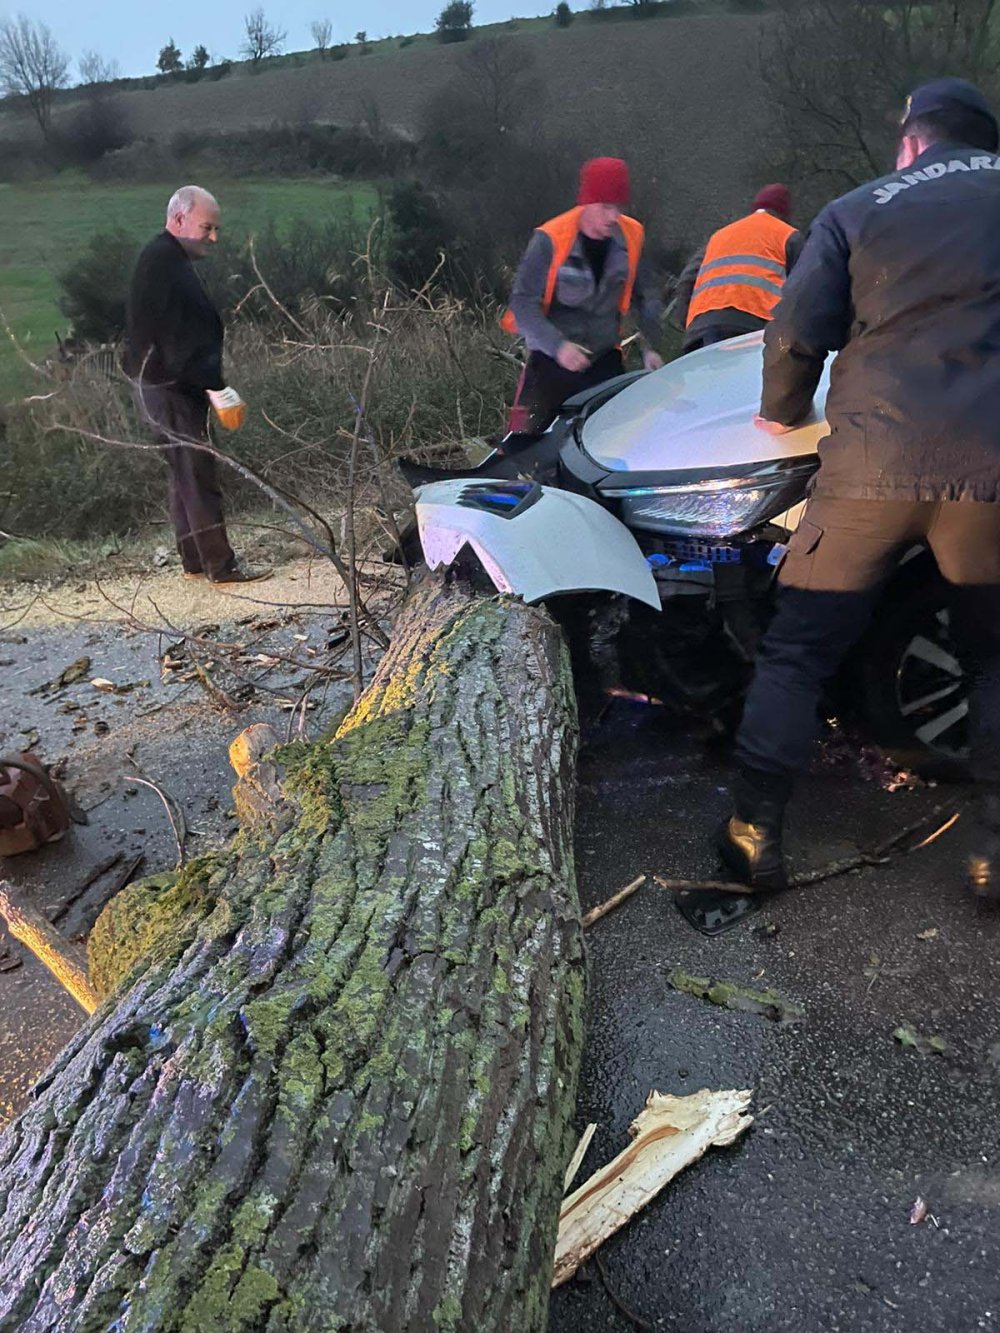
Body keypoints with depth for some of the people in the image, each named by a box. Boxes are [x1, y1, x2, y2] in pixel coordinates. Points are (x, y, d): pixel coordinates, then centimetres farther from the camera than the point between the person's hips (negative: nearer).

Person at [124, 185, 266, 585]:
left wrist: (212, 387, 19)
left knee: (186, 476, 13)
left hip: (164, 386, 11)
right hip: (171, 388, -11)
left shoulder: (163, 260, 19)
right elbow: (183, 336, -23)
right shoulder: (167, 264, -15)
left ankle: (194, 562, 21)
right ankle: (220, 566, -5)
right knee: (198, 476, -8)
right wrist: (218, 389, -24)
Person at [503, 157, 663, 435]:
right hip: (551, 358, -4)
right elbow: (523, 303, -16)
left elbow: (645, 296, 10)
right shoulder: (550, 240, -14)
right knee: (527, 436, -7)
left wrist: (650, 346, -2)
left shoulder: (631, 237, -1)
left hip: (605, 359, 4)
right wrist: (558, 345, -29)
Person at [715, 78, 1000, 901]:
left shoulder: (856, 212, 10)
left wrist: (781, 413, 18)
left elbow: (796, 335, 0)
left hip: (874, 462, -1)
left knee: (797, 649, 8)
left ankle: (755, 832, 6)